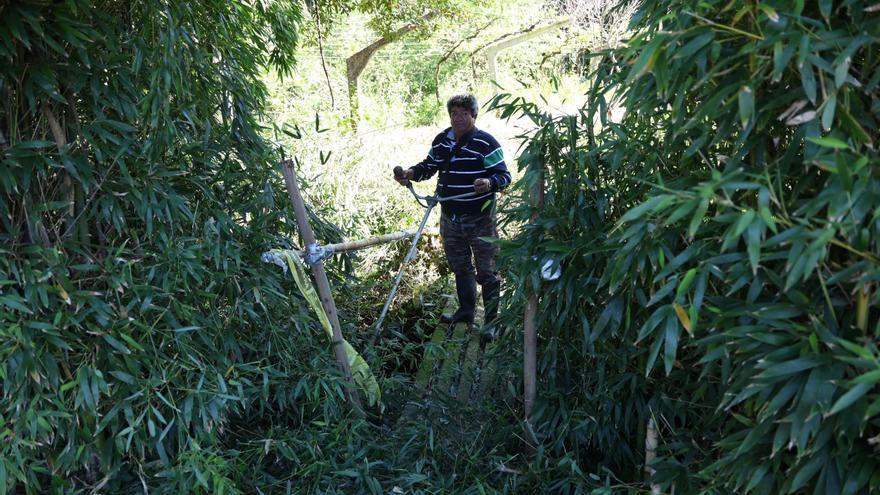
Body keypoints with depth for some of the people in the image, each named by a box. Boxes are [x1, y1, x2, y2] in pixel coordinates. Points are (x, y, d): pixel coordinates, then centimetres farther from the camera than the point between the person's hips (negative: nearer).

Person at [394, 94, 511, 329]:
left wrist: (490, 183, -36)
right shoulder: (441, 141, 5)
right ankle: (466, 311, 40)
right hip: (450, 218, 6)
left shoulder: (486, 142, -13)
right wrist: (412, 173, -2)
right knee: (459, 267, 21)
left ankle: (492, 319, 15)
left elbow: (504, 175, -14)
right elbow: (429, 166, 18)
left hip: (479, 219, -6)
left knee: (487, 271, 2)